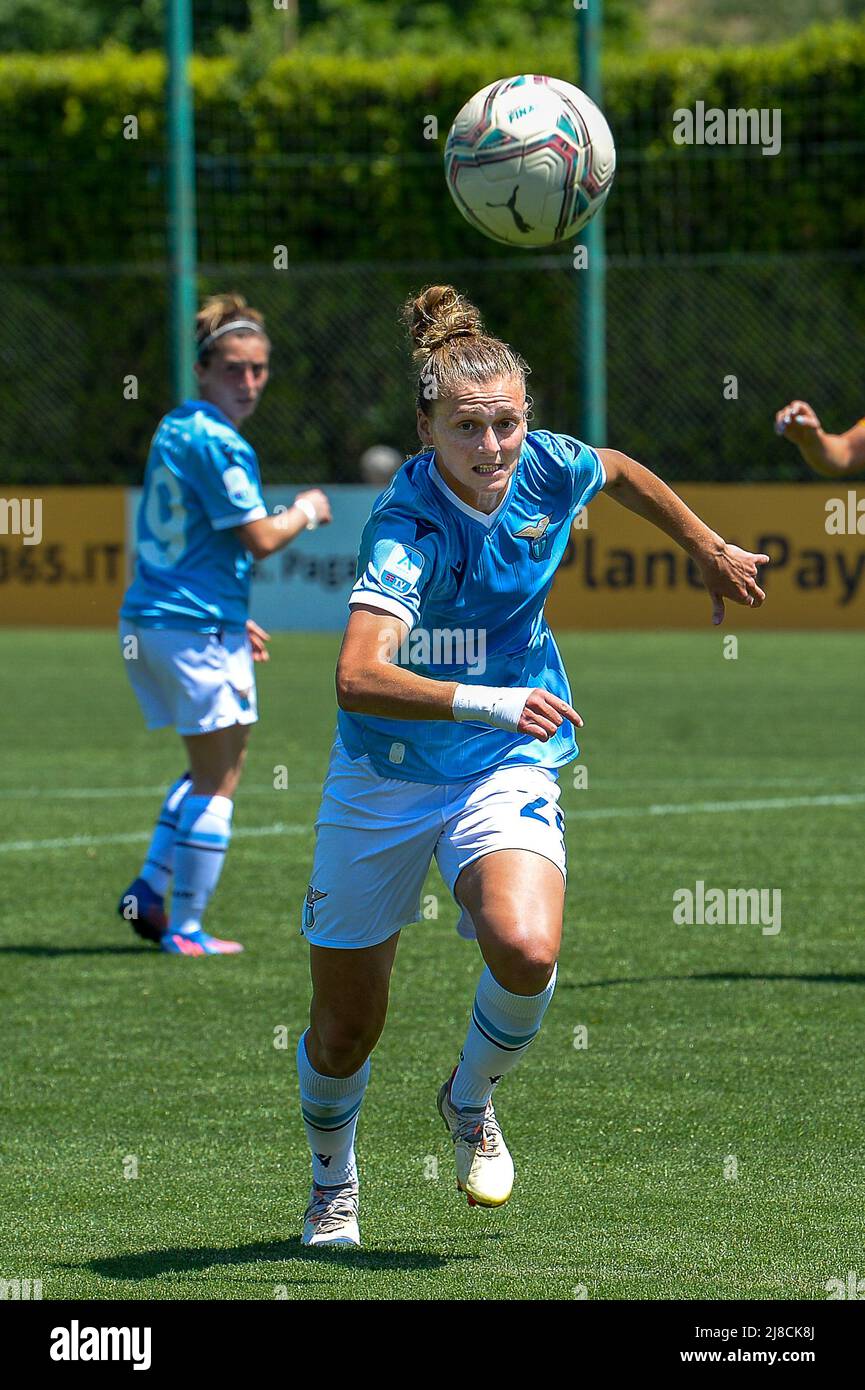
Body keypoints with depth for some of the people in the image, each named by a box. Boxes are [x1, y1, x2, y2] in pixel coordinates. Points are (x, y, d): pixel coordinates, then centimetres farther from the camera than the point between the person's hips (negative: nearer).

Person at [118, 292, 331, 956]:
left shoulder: (174, 429, 14)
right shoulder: (219, 445, -16)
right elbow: (259, 540, -16)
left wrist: (233, 618, 25)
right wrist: (306, 511, 4)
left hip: (146, 621, 9)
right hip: (199, 630, -9)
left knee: (217, 767, 21)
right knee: (217, 783, 0)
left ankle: (149, 891, 11)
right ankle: (185, 928, 1)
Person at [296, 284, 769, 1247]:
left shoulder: (548, 469, -12)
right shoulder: (409, 528, -28)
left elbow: (622, 473, 15)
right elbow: (359, 678, -43)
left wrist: (710, 551, 25)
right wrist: (490, 702, -53)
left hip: (506, 771, 3)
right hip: (384, 780, -2)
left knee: (526, 951, -28)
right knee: (344, 1031, 7)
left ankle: (470, 1102, 5)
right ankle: (332, 1183, 41)